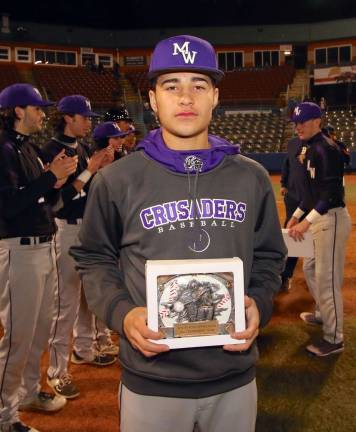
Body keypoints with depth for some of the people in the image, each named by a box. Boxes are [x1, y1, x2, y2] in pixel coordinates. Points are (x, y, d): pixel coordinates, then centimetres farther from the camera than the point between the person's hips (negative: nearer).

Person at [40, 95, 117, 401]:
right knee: (66, 300, -6)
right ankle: (57, 370, 4)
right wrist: (90, 171, -20)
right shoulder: (51, 151, -13)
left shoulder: (83, 149, 11)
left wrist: (102, 167, -2)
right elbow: (60, 196, -20)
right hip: (66, 229, -9)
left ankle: (84, 349, 36)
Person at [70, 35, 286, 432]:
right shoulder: (116, 180, -6)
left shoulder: (252, 178, 2)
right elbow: (94, 260, 3)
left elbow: (268, 256, 11)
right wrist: (121, 313, -13)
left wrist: (259, 303, -7)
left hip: (235, 377, 3)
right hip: (150, 382, -2)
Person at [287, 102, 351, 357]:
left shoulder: (326, 149, -17)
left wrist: (307, 221, -30)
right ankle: (323, 314, 42)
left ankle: (334, 339, 7)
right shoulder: (308, 149, 12)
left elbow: (331, 192, -25)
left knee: (327, 278, -5)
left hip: (331, 219, -10)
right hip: (318, 219, 10)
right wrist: (297, 215, 21)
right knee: (310, 268, 22)